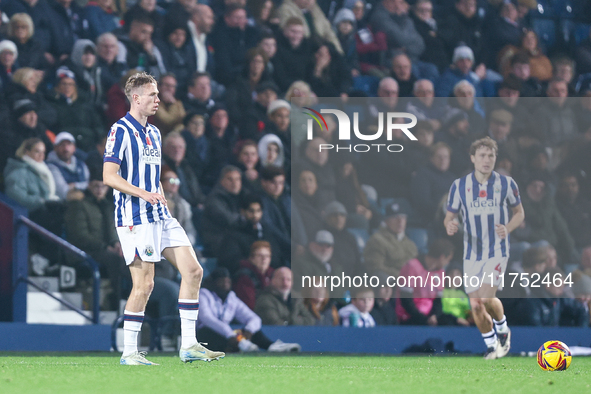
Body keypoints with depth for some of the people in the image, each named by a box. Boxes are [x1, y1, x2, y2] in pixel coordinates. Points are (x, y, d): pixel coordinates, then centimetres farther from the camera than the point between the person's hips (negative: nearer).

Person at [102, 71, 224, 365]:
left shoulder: (154, 133, 19)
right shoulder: (121, 131, -8)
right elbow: (109, 176, -16)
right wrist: (144, 194, -26)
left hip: (160, 217, 9)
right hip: (134, 218, -9)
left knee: (193, 270, 1)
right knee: (144, 283, -10)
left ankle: (188, 346, 4)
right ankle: (129, 352, 0)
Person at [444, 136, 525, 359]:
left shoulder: (506, 184, -3)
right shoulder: (459, 186, -1)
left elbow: (519, 212, 10)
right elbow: (449, 216, 8)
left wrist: (508, 228, -11)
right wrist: (450, 226, -17)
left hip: (498, 251, -2)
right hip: (472, 253, 2)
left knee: (486, 298, -20)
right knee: (475, 306, 1)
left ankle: (503, 330, 9)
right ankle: (491, 345, 22)